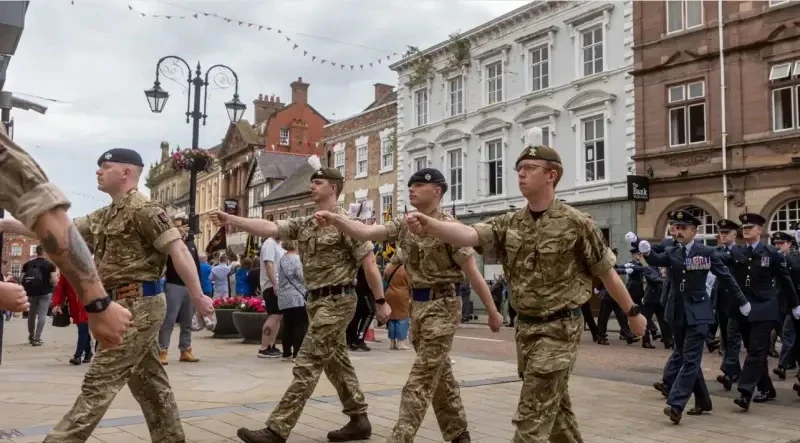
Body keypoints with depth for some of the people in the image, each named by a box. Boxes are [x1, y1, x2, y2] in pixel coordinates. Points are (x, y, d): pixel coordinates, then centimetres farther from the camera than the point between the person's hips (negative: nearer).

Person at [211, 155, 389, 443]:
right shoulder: (304, 224, 11)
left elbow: (369, 263, -10)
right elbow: (270, 228, -2)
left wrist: (381, 301, -10)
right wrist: (232, 220, -15)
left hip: (337, 301, -8)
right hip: (317, 301, 8)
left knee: (307, 365, -9)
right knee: (336, 362, 14)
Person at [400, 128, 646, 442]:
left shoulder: (576, 223, -10)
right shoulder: (509, 224, 2)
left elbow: (607, 272, -1)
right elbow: (469, 234, -16)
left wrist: (632, 312, 8)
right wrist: (428, 225, -35)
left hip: (560, 327, -5)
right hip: (525, 326, 6)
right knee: (556, 407, 20)